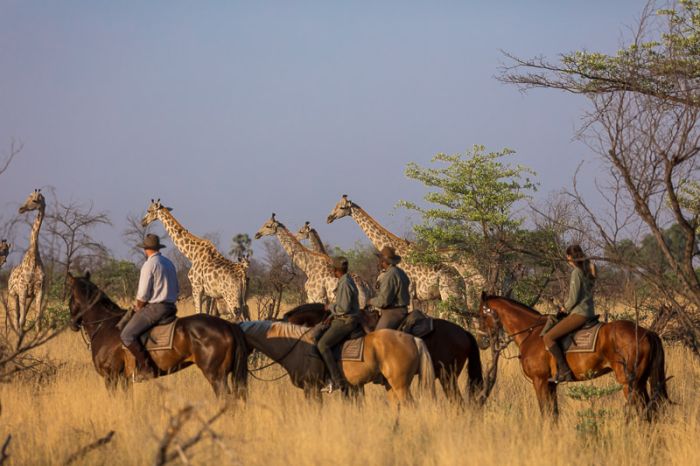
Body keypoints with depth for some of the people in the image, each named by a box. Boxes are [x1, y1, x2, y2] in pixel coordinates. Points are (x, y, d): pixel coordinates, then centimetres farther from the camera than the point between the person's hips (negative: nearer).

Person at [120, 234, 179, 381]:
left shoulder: (149, 265, -12)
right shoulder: (169, 263, 16)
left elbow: (143, 295, -15)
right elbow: (176, 290, 22)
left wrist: (138, 307, 4)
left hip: (155, 308, -9)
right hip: (170, 307, 9)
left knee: (127, 335, -13)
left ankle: (146, 368, -21)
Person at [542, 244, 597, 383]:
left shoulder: (576, 272, -14)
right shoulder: (589, 271, 14)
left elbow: (574, 298, -16)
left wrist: (565, 308, 3)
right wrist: (568, 307, 18)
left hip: (579, 313, -10)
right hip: (589, 313, 10)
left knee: (548, 338, -13)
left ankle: (564, 372, -18)